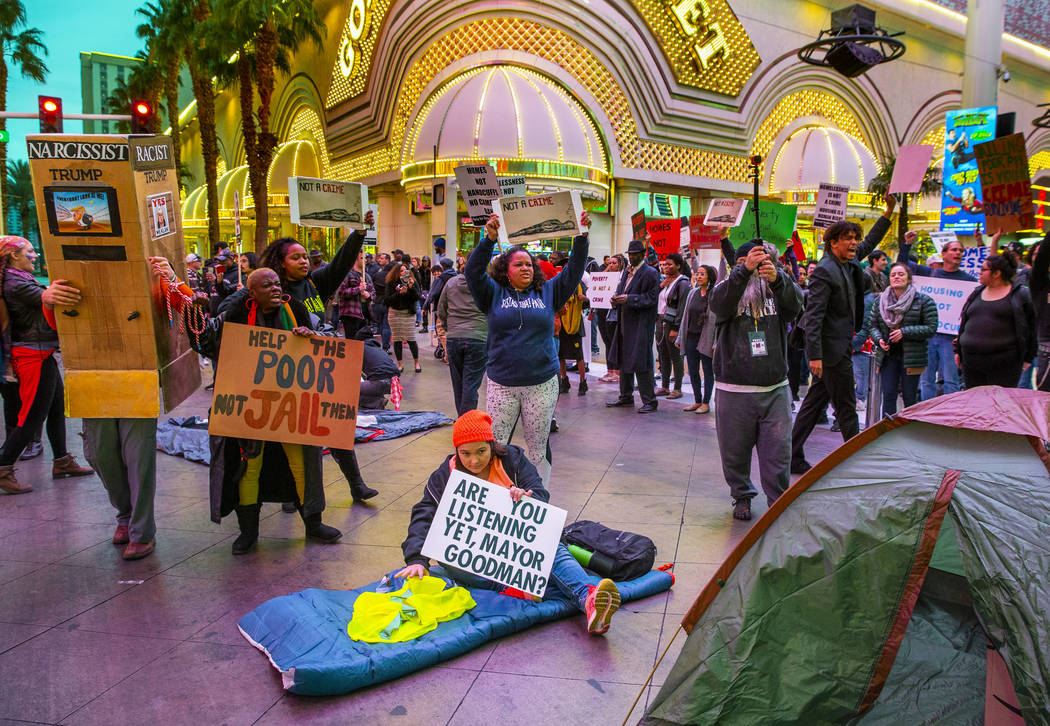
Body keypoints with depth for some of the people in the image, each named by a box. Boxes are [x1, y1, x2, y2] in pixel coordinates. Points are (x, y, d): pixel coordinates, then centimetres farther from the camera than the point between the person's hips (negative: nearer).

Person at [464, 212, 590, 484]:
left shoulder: (547, 292, 10)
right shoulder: (494, 293, 6)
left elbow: (574, 271, 5)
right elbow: (473, 272, -7)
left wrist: (581, 238, -7)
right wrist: (489, 239, -19)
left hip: (542, 384, 1)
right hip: (502, 385, -1)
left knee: (539, 447, 11)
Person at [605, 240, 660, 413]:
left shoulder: (650, 273, -8)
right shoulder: (626, 272, 16)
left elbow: (651, 298, -14)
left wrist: (629, 299, -22)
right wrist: (616, 299, -1)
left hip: (641, 324, -8)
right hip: (625, 322, 8)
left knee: (641, 362, -9)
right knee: (623, 360, 14)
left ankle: (649, 401, -1)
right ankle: (626, 397, 26)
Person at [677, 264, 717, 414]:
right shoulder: (692, 293, 11)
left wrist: (717, 343, -16)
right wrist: (680, 338, 13)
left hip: (706, 339, -6)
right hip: (691, 338, 6)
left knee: (708, 371, 4)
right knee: (693, 371, 10)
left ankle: (706, 403, 13)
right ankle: (697, 401, 22)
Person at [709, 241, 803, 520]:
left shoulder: (777, 290, 7)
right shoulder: (728, 288, 3)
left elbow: (795, 302, -15)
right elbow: (718, 302, -21)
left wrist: (777, 277, -35)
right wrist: (744, 270, -34)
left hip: (775, 389, 1)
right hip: (733, 390, -1)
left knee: (778, 450, 2)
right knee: (735, 450, 9)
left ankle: (779, 502, 19)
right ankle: (742, 496, 30)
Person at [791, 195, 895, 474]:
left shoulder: (849, 265, 11)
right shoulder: (824, 271, -16)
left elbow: (869, 243, 31)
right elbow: (813, 316, -21)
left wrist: (889, 211, 23)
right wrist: (815, 355, -25)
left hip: (839, 346, 10)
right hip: (832, 350, -10)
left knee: (814, 402, 11)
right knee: (846, 409, 1)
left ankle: (793, 456, 17)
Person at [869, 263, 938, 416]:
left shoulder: (924, 301, -2)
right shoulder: (880, 301, 9)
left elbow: (931, 328, -7)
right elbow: (873, 326, 13)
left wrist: (904, 332, -17)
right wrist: (879, 339, -7)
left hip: (911, 357, -3)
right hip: (888, 356, 3)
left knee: (909, 398, 2)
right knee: (888, 396, 1)